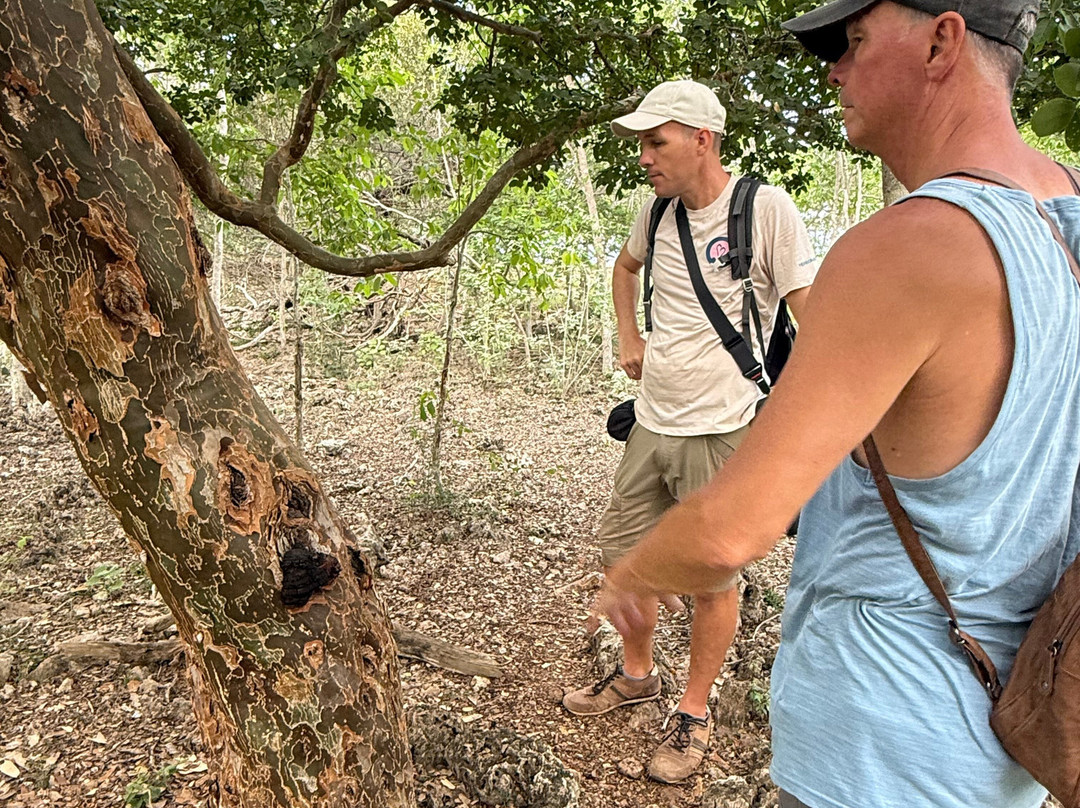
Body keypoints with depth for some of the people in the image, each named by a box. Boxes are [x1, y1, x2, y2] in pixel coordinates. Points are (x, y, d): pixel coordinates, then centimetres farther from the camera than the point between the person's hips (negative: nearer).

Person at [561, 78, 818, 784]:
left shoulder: (766, 208, -11)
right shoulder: (659, 212, 7)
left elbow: (814, 315, -11)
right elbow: (625, 267, 29)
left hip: (720, 430, -6)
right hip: (651, 423, 7)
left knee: (711, 578, 6)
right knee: (622, 557, 15)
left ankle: (695, 712, 28)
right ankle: (637, 676, 39)